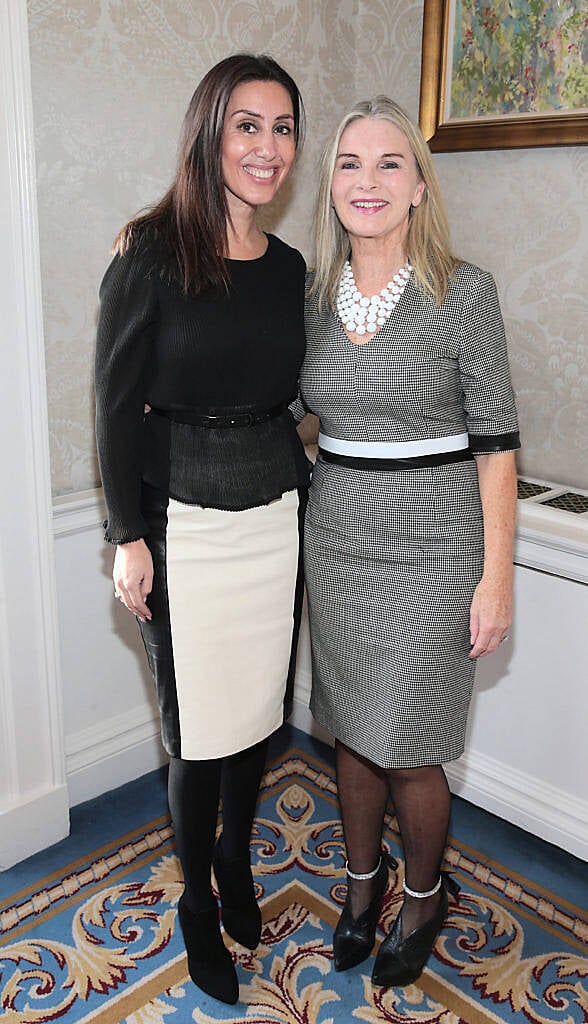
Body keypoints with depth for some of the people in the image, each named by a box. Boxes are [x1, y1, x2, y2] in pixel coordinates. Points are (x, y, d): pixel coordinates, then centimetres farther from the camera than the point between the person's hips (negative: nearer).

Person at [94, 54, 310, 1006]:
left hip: (276, 516, 5)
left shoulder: (289, 268, 7)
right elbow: (118, 403, -8)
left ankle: (236, 859, 42)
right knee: (199, 730, 6)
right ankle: (199, 907, 31)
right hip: (185, 525, -4)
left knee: (259, 710, 15)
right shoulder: (151, 253, -8)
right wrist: (130, 537, -10)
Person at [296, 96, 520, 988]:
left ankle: (425, 894, 35)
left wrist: (497, 577, -10)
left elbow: (495, 444, -9)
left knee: (405, 746, 4)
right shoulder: (312, 296, 4)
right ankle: (363, 875, 43)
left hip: (429, 544, -4)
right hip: (335, 537, 5)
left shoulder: (463, 293, -9)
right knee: (350, 729, 16)